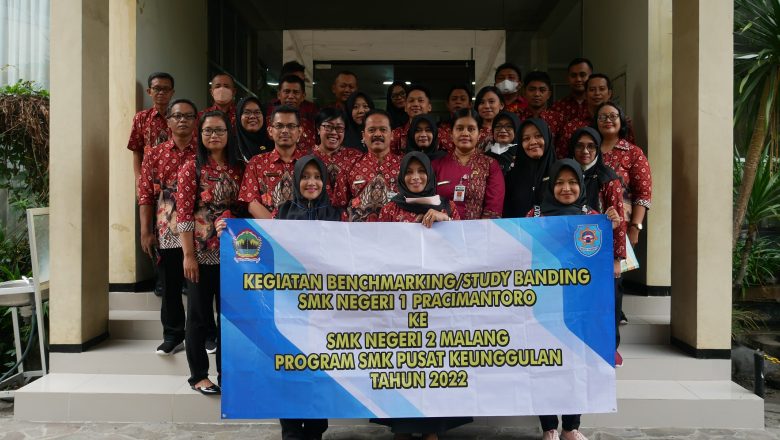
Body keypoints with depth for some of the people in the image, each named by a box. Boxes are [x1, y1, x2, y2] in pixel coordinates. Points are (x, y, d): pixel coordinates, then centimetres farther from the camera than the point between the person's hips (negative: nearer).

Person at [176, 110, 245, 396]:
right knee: (199, 315, 6)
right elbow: (184, 214, -8)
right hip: (201, 253, -4)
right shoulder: (192, 168, -3)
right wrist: (188, 255, -13)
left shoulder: (239, 168, 8)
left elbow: (243, 208, 11)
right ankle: (198, 375, 20)